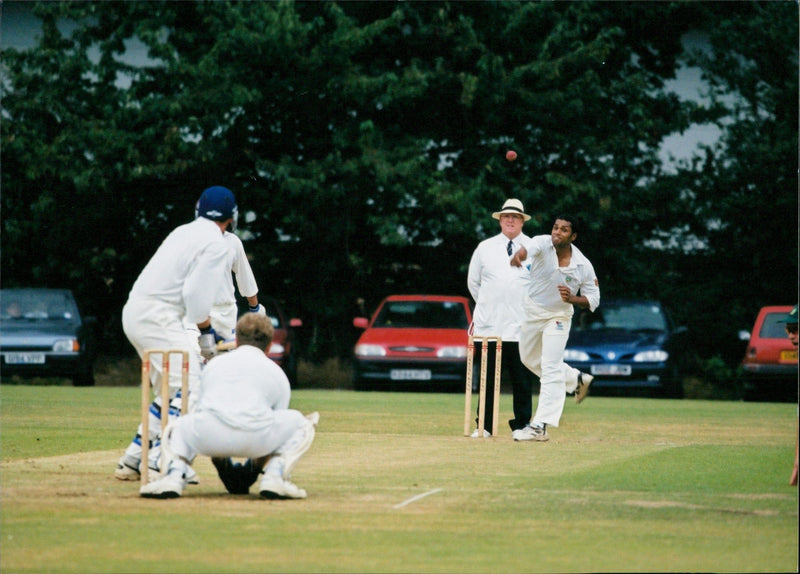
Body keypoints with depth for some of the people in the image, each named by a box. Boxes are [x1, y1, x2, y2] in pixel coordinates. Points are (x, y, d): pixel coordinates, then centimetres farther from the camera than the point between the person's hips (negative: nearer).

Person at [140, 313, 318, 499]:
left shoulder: (214, 364, 35)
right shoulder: (277, 373, 29)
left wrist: (225, 470, 53)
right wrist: (250, 473, 48)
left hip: (207, 439, 2)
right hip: (255, 439, -2)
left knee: (179, 426, 38)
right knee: (299, 422, 29)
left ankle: (175, 475, 7)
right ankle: (274, 477, 5)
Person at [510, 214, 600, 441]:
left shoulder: (583, 265, -18)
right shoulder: (543, 244, -20)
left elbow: (593, 300, -9)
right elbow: (530, 247, -45)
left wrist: (572, 298, -30)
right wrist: (520, 254, -70)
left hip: (558, 316, -4)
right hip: (532, 310, 4)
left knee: (550, 367, -13)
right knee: (529, 359, 22)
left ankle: (540, 426, -15)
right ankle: (577, 380, 42)